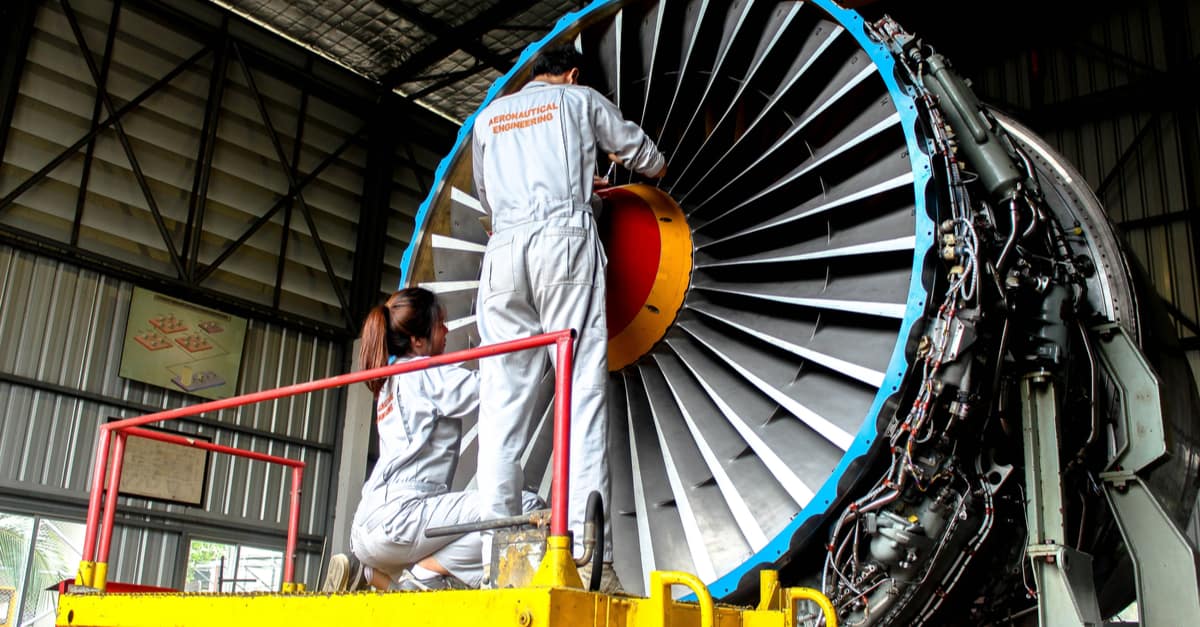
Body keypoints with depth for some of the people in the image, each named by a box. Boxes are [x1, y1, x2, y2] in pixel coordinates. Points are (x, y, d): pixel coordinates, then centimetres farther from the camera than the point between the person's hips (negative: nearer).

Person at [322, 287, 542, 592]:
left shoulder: (391, 381, 25)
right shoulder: (426, 373, -1)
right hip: (397, 517, -10)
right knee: (526, 507, -18)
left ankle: (367, 573, 10)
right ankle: (424, 574, -15)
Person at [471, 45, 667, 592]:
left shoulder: (489, 115, 27)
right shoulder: (580, 99, 19)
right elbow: (651, 162, 25)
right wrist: (634, 162, 49)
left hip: (503, 251, 3)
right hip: (566, 241, -3)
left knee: (503, 399, -2)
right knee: (582, 391, -10)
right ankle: (587, 553, -19)